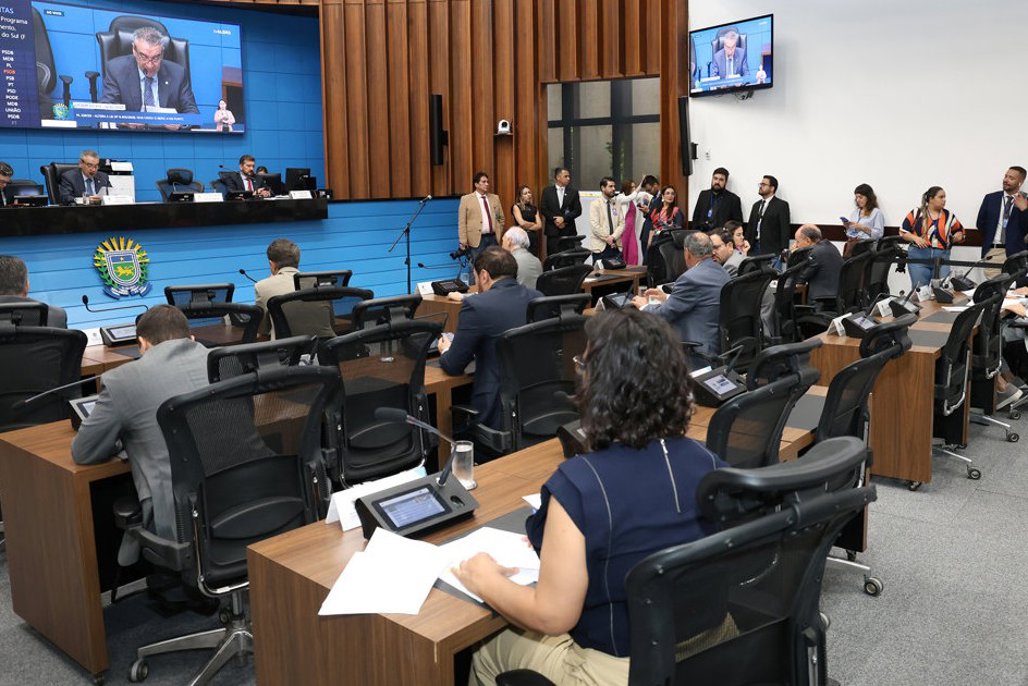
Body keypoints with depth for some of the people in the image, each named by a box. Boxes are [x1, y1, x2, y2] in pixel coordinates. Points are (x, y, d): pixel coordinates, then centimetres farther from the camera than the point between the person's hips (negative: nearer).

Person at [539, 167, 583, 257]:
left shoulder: (573, 192, 7)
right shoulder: (547, 191, 6)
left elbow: (578, 210, 1)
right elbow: (543, 209, 0)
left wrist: (564, 218, -11)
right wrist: (555, 220, -10)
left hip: (569, 231, 1)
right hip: (553, 230, -1)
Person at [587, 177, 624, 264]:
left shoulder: (617, 205, 13)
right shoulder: (595, 204, -1)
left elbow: (622, 223, 6)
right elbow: (595, 226, -11)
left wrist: (613, 237, -10)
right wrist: (607, 238, -12)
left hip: (616, 246, 4)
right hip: (600, 247, -4)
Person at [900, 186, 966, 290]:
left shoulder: (949, 216, 9)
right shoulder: (916, 213, 2)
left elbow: (960, 230, 21)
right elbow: (903, 231, 3)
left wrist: (958, 236, -2)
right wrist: (915, 238, -14)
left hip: (941, 257, 2)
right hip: (918, 256, -2)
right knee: (920, 289, 2)